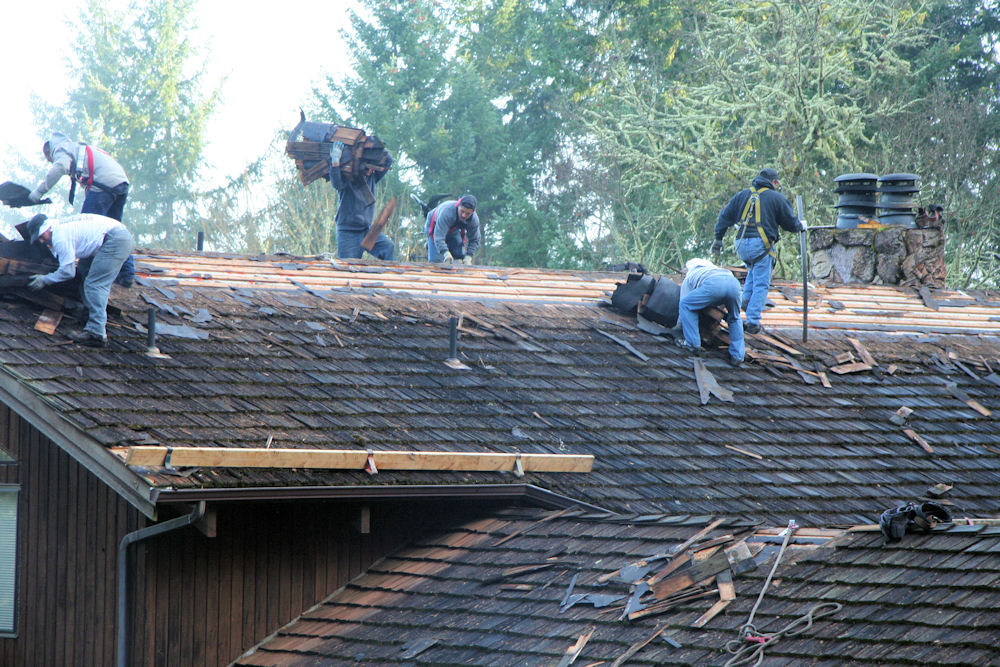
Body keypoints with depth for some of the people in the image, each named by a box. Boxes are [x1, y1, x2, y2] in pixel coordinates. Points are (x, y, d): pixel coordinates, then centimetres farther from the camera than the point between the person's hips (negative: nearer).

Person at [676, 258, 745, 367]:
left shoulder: (688, 279, 34)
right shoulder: (713, 268, 47)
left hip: (713, 284, -4)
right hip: (733, 282, 4)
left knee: (685, 305, 17)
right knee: (735, 319, 28)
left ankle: (693, 344, 13)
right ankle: (737, 356, 19)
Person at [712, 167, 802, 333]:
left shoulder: (742, 195, 15)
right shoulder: (777, 198, 5)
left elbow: (725, 216, 13)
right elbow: (790, 222, 10)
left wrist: (718, 239, 17)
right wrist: (799, 227, 31)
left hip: (741, 245, 5)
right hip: (761, 245, -5)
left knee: (753, 270, 31)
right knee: (761, 284, -1)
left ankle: (746, 299, 12)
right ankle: (753, 321, -8)